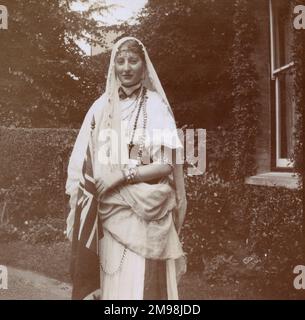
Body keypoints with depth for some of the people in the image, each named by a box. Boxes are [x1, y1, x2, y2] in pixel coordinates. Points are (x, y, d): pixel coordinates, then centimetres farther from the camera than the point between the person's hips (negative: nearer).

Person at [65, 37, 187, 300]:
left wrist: (122, 175, -18)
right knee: (114, 283, 8)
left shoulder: (156, 107, -1)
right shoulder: (102, 107, 7)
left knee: (142, 284, 0)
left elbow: (166, 165, -8)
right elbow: (83, 162, 7)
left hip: (146, 213, -2)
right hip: (110, 213, 3)